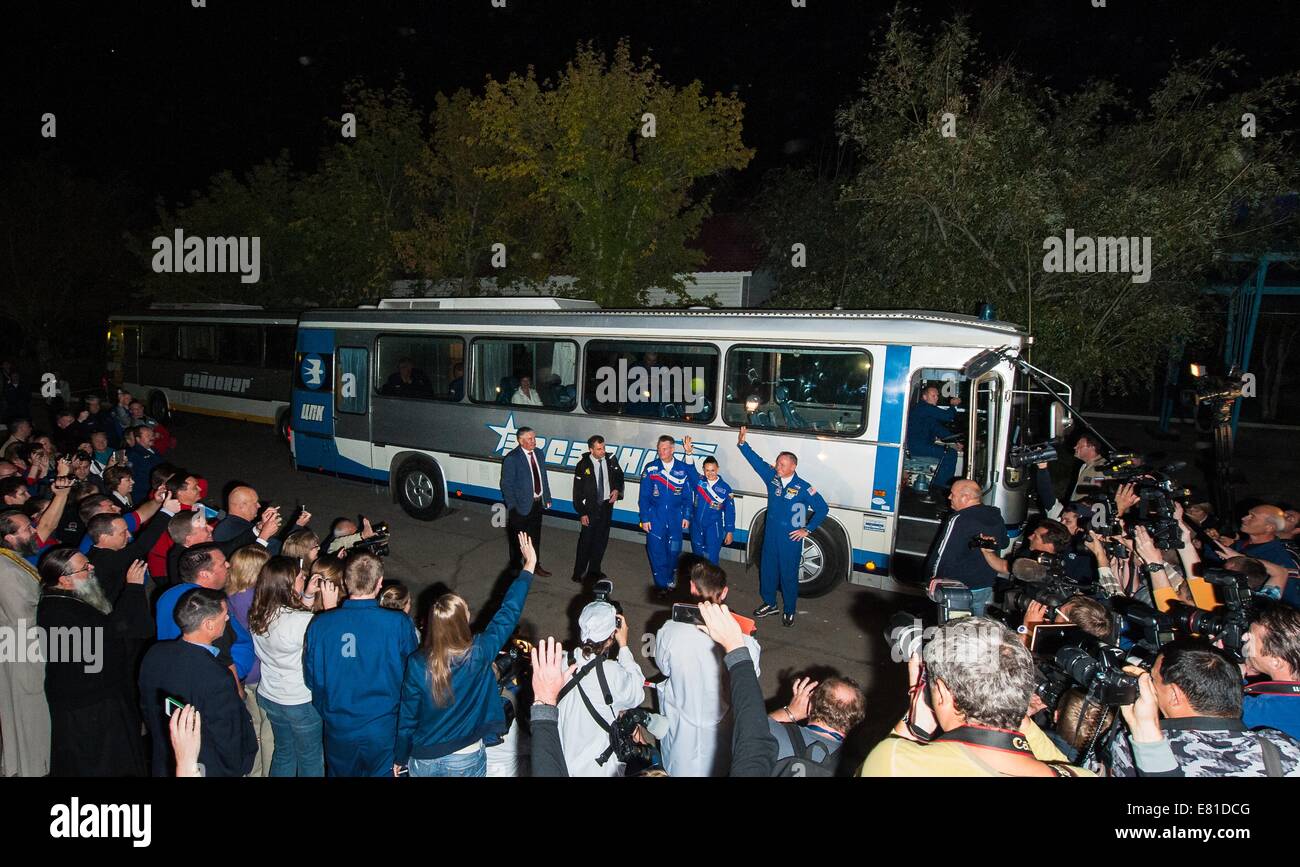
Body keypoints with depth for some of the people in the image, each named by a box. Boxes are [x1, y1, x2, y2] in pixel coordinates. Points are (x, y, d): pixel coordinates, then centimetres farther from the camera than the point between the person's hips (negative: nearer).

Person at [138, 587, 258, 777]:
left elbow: (146, 709, 4)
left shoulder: (154, 654, -13)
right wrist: (240, 768, -3)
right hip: (210, 769, -6)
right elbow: (229, 745, -24)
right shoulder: (218, 680, -34)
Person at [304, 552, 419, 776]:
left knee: (342, 773, 24)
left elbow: (311, 679, -2)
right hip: (384, 730, -2)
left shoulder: (319, 624, -14)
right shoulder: (399, 624, -20)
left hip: (338, 730, 2)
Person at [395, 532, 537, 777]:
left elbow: (407, 717, -9)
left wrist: (400, 757, 8)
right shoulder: (480, 653, -23)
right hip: (467, 761, -1)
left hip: (424, 760, 1)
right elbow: (509, 611, -12)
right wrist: (529, 565, -3)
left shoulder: (417, 664, -20)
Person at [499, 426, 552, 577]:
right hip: (521, 505, -6)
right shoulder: (512, 459, -17)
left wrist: (547, 498, 9)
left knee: (535, 537, 19)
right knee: (518, 539, 11)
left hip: (538, 503, 6)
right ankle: (515, 567, 29)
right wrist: (512, 506, -15)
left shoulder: (539, 454, 3)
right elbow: (506, 484, -14)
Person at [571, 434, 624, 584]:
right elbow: (577, 492, -9)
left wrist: (617, 490, -7)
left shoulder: (611, 459, -4)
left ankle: (594, 570, 26)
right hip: (591, 507, -4)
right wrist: (581, 513, -12)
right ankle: (579, 573, 11)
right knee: (586, 540, -2)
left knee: (601, 539, 12)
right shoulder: (583, 466, -13)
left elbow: (619, 476, 13)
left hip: (607, 505, 4)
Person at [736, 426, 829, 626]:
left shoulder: (803, 488, -15)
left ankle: (789, 611, 23)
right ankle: (769, 603, 35)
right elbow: (756, 461, -3)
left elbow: (823, 509, -9)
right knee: (767, 569, 15)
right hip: (770, 535, 5)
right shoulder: (772, 477, -3)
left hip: (790, 539, -5)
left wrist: (807, 529, -8)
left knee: (789, 574, 6)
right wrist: (742, 443, -15)